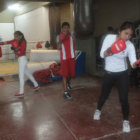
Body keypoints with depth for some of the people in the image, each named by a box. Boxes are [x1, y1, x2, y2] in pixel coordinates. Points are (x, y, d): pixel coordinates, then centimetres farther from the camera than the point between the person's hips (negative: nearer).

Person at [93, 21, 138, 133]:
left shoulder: (130, 45, -15)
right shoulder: (109, 38, -13)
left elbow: (133, 61, -26)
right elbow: (102, 54, -16)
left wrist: (136, 63, -49)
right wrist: (111, 50, -35)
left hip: (122, 74, -1)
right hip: (109, 73, 1)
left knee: (124, 98, -5)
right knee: (104, 94, 15)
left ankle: (126, 120, 18)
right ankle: (98, 110, 45)